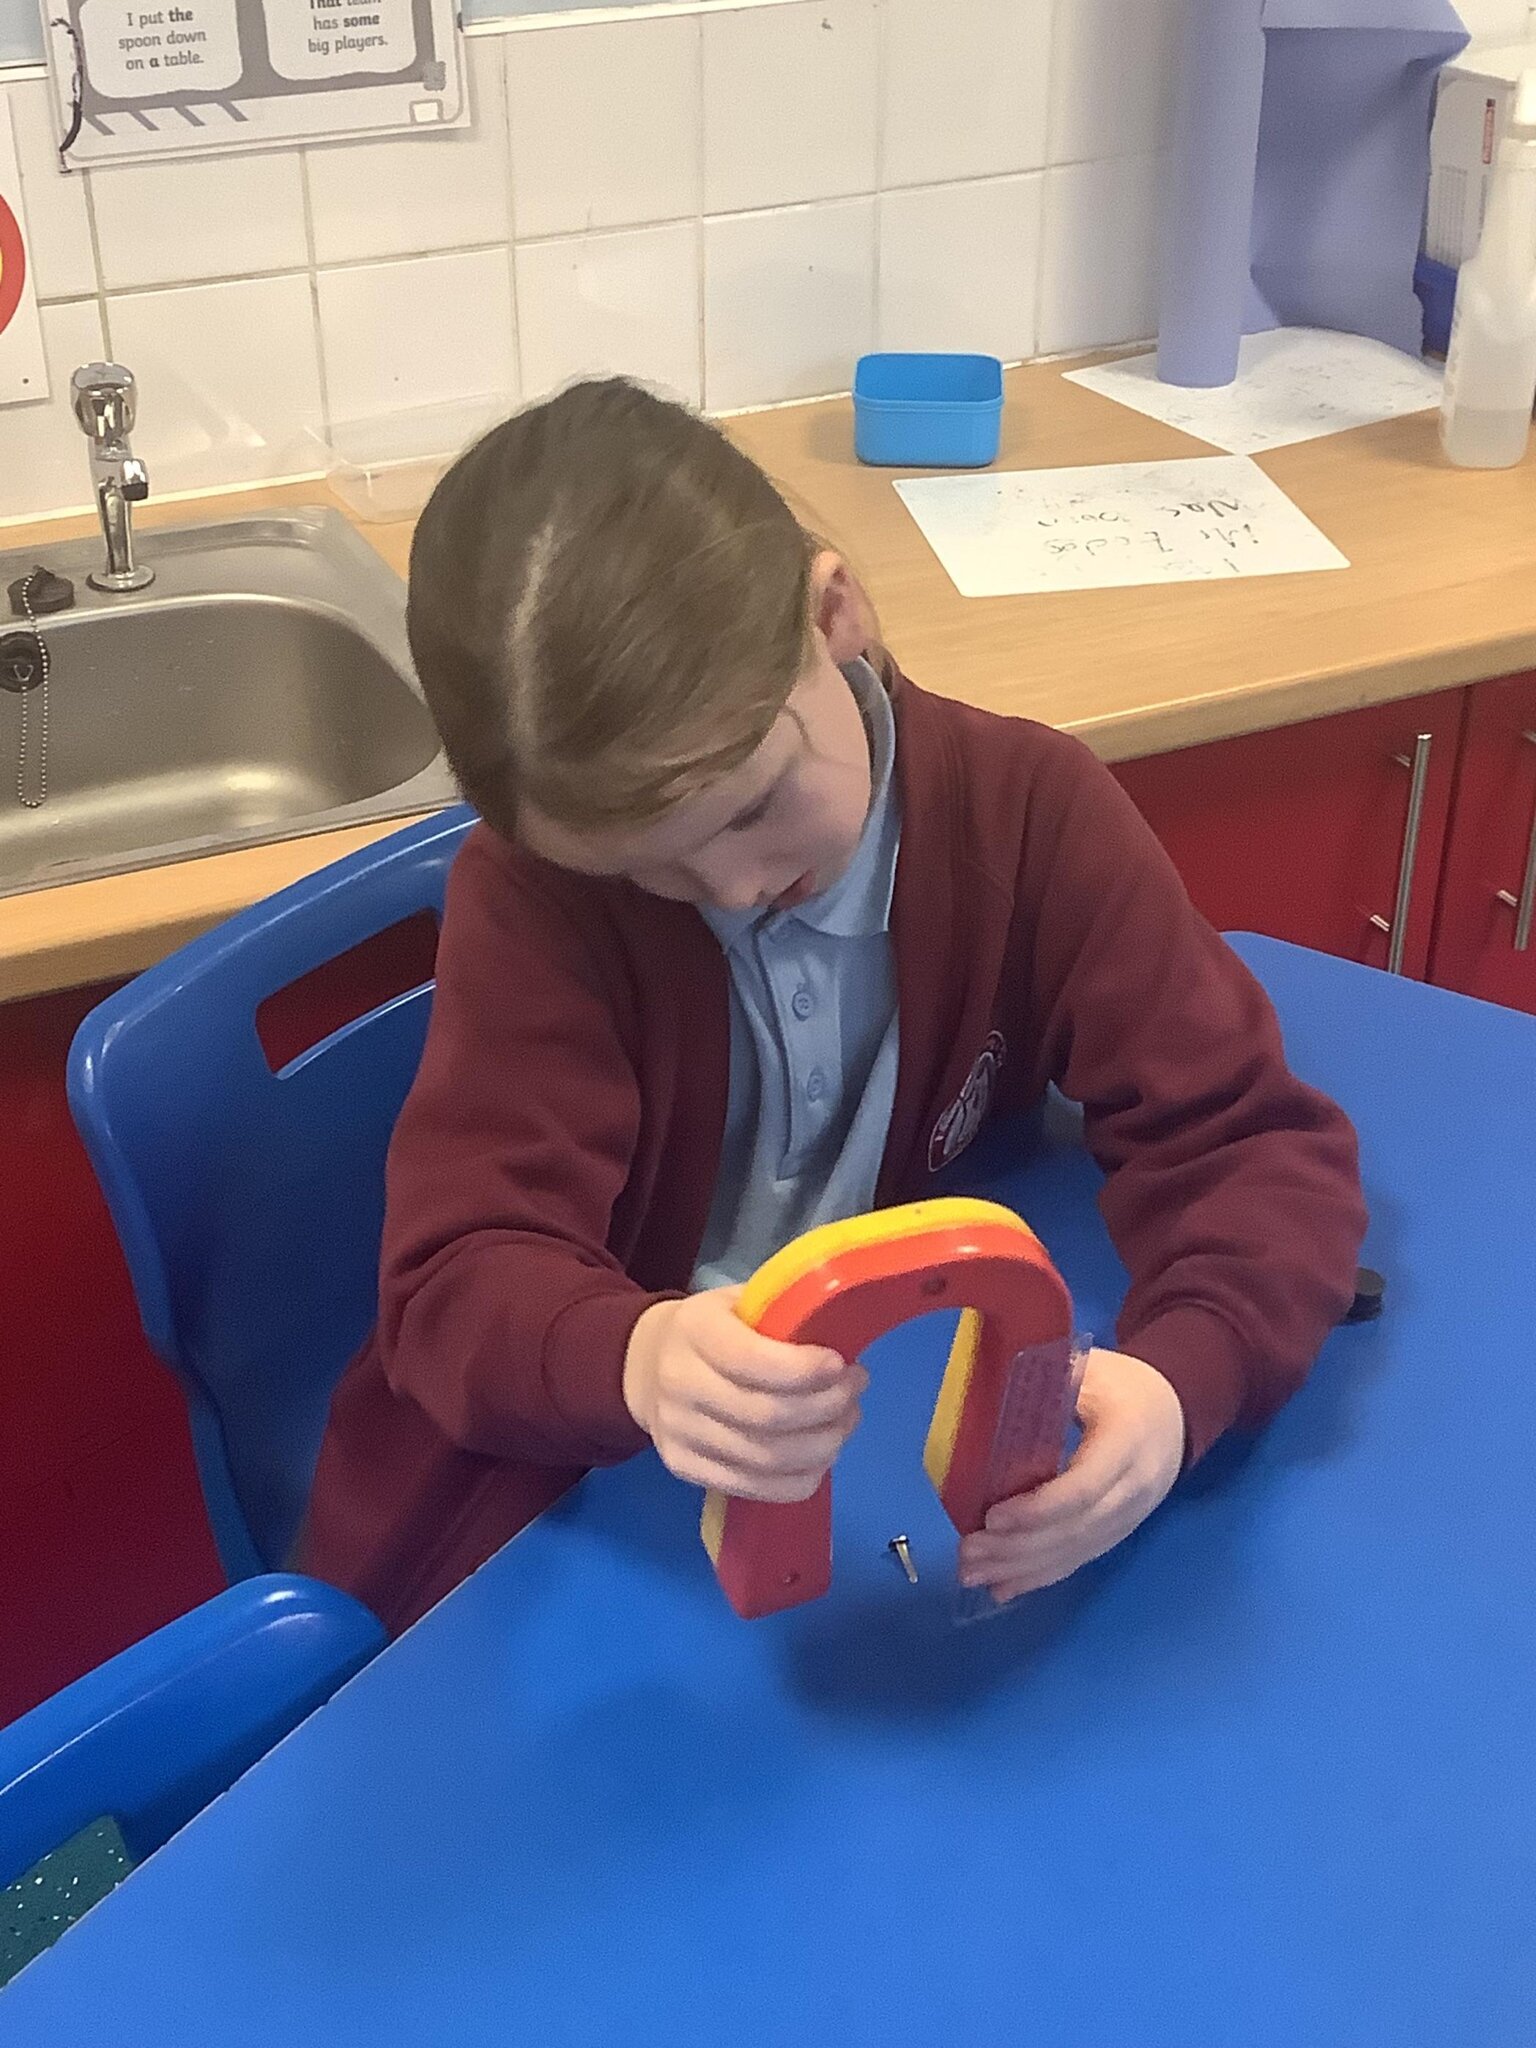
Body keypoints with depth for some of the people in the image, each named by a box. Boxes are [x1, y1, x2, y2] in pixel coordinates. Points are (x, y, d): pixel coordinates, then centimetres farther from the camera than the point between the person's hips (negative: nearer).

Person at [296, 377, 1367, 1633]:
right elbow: (463, 1287, -21)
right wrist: (637, 1363, -43)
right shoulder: (539, 880, -14)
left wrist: (1179, 1381, -33)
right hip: (556, 1526, -2)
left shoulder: (1031, 810, -11)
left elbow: (1253, 1141, -12)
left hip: (891, 1464, 3)